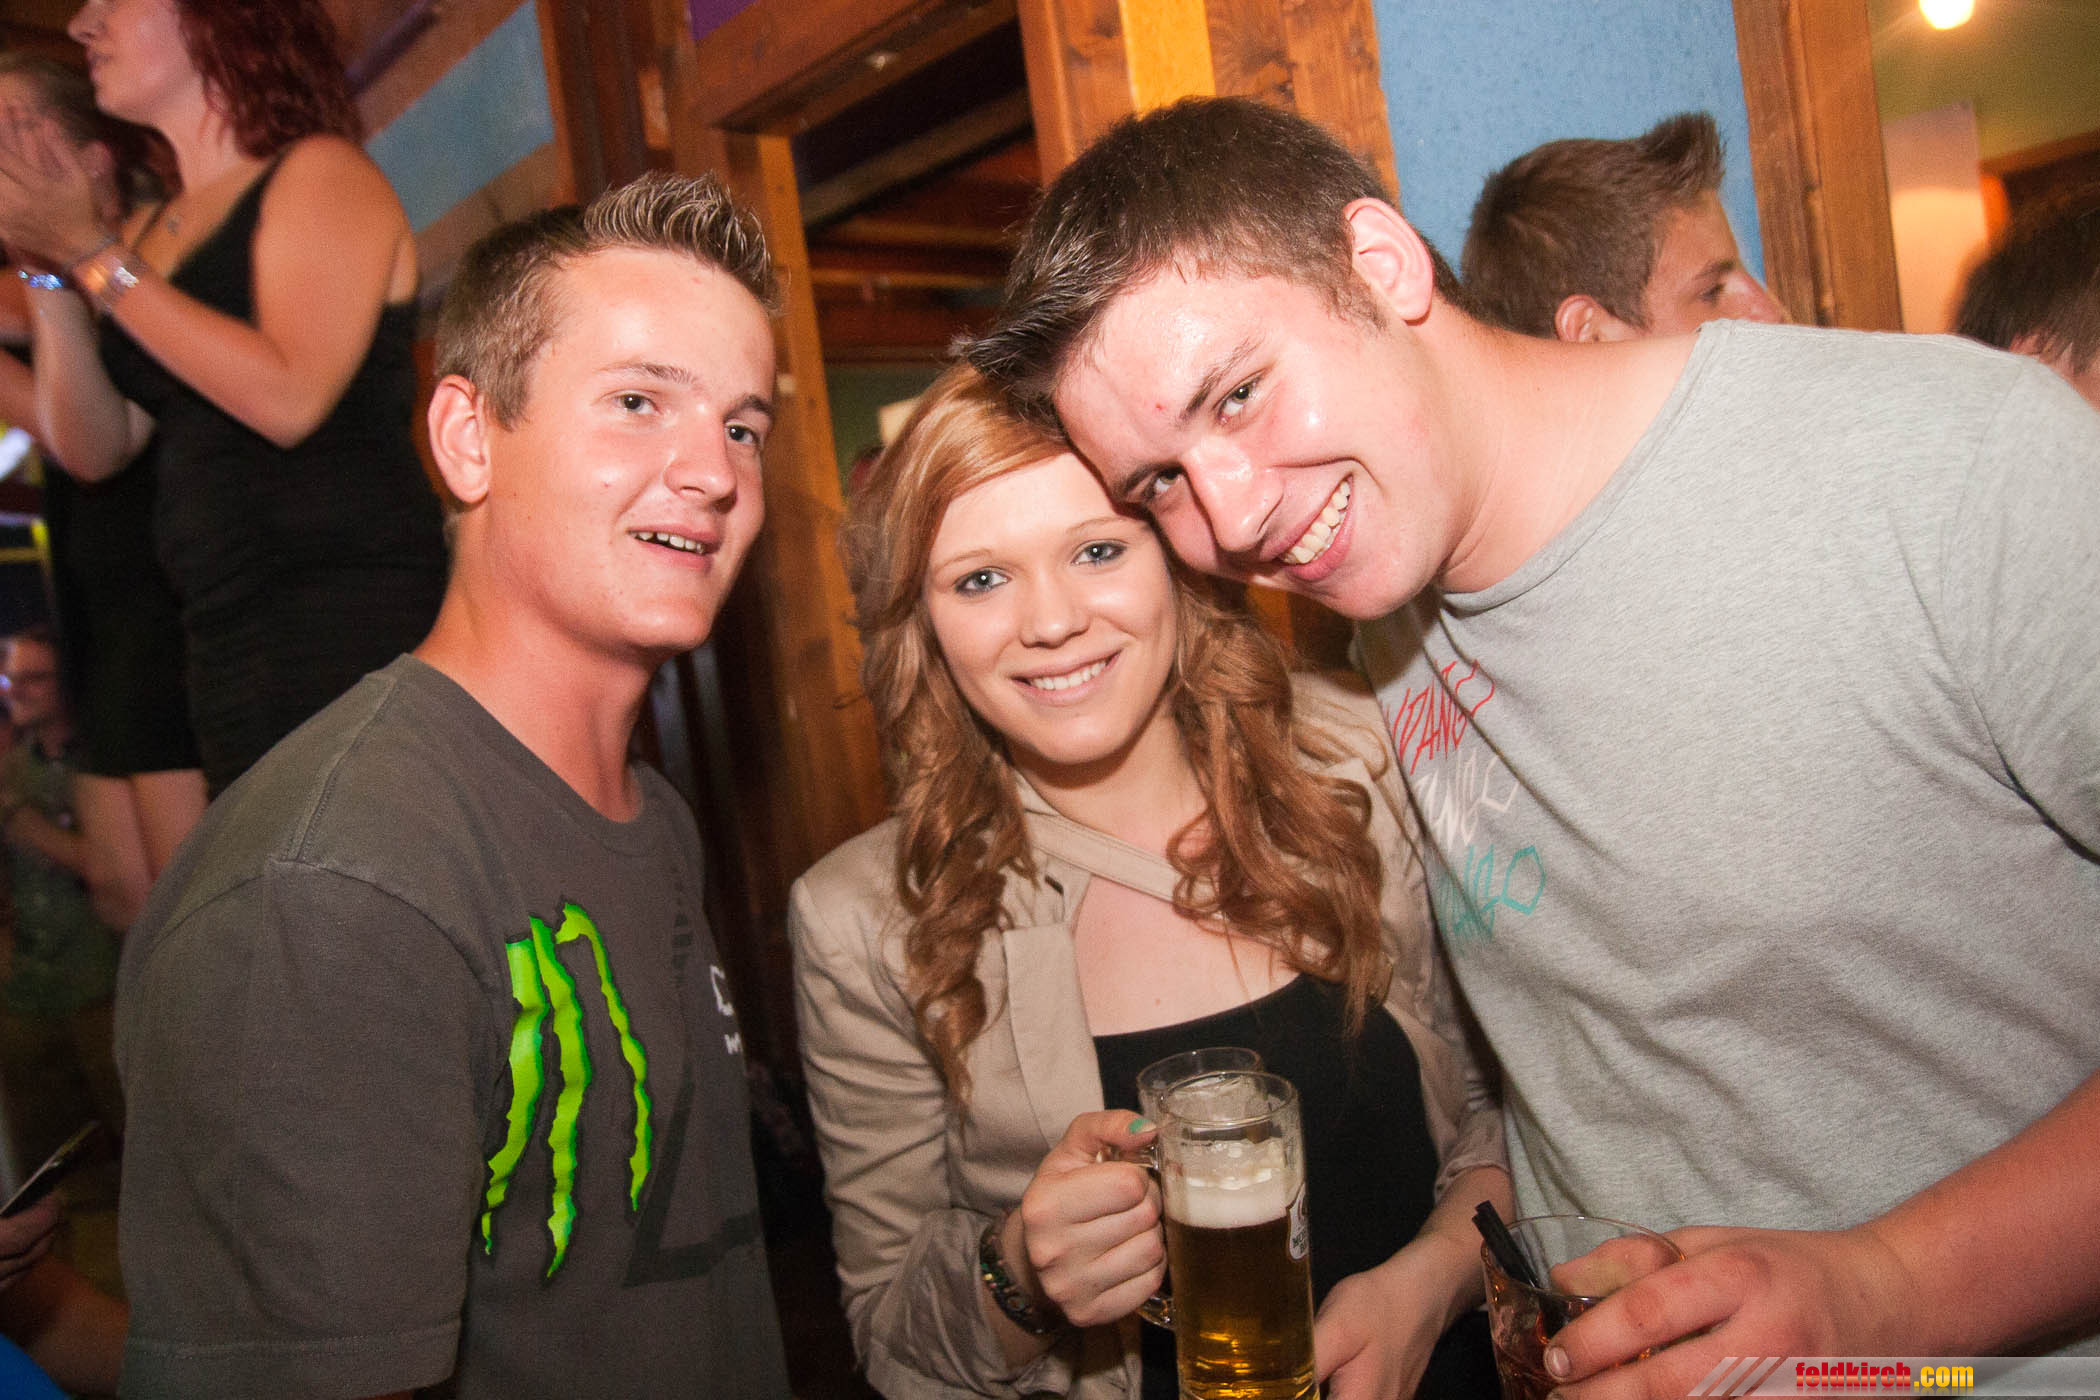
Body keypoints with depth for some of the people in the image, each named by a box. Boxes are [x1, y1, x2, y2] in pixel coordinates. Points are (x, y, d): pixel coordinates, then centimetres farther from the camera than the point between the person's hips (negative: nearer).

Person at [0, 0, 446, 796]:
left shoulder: (320, 173, -2)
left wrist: (92, 255, -10)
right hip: (226, 640, 7)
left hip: (350, 619, -7)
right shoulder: (146, 233, 19)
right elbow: (95, 448, 13)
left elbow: (288, 399, -17)